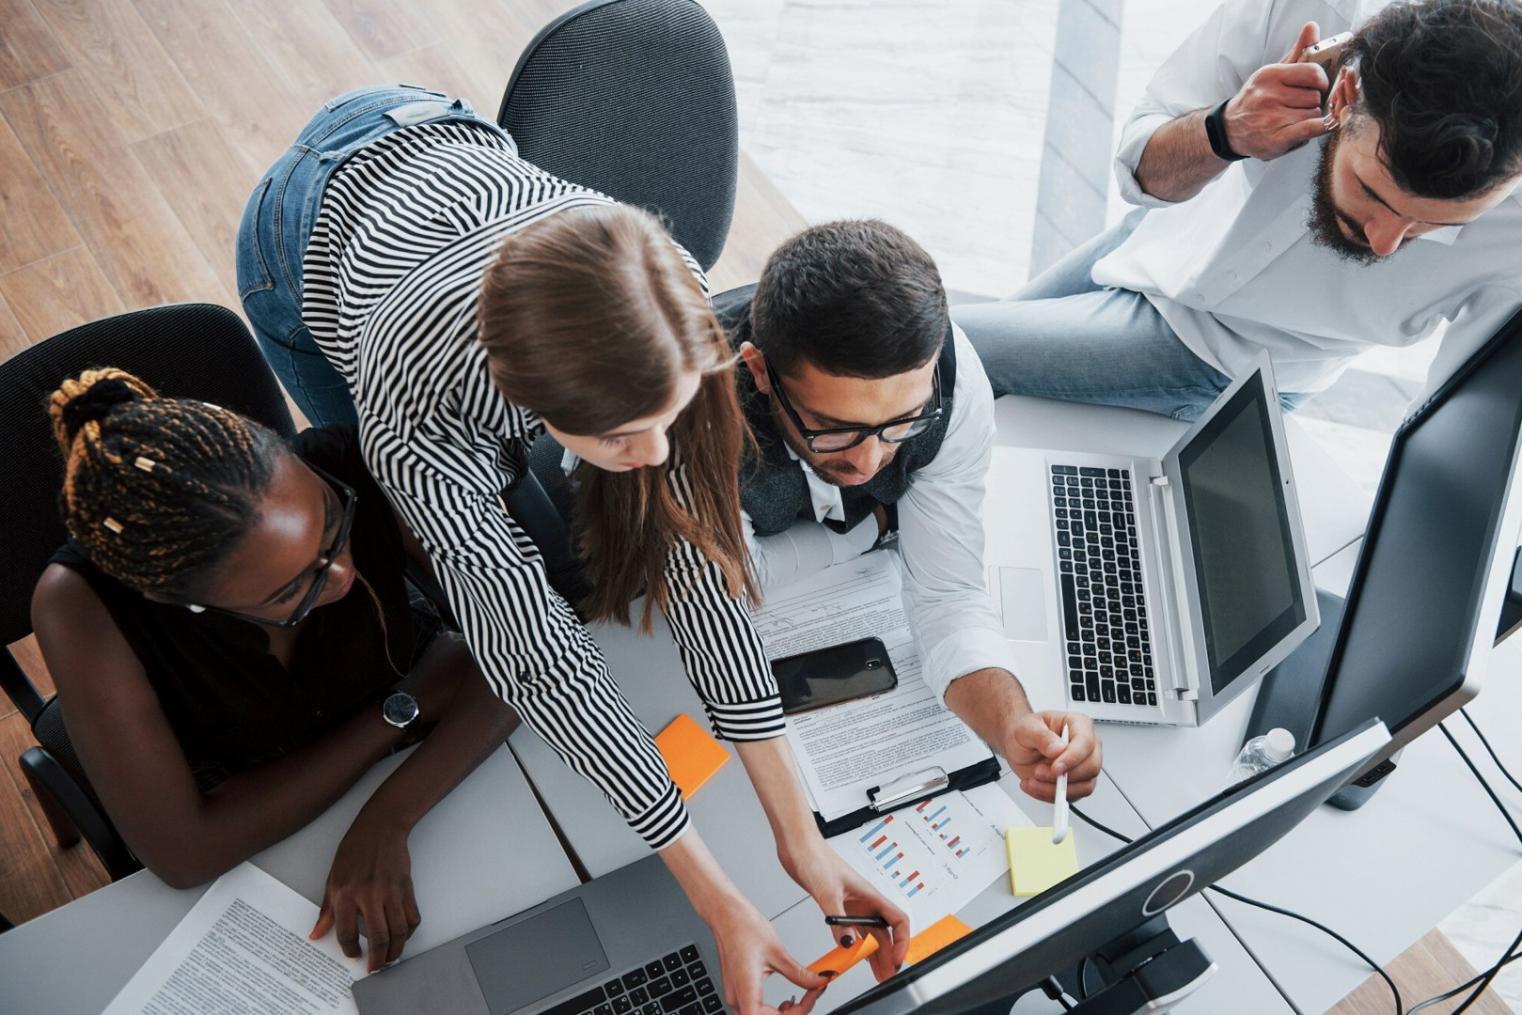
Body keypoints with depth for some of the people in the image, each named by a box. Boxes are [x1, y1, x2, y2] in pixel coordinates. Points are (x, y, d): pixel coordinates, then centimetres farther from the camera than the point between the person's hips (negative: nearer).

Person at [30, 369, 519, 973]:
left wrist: (389, 817, -33)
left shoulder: (351, 472, -30)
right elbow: (183, 854, -28)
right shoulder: (82, 606, -31)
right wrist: (399, 714, -25)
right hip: (254, 845, 0)